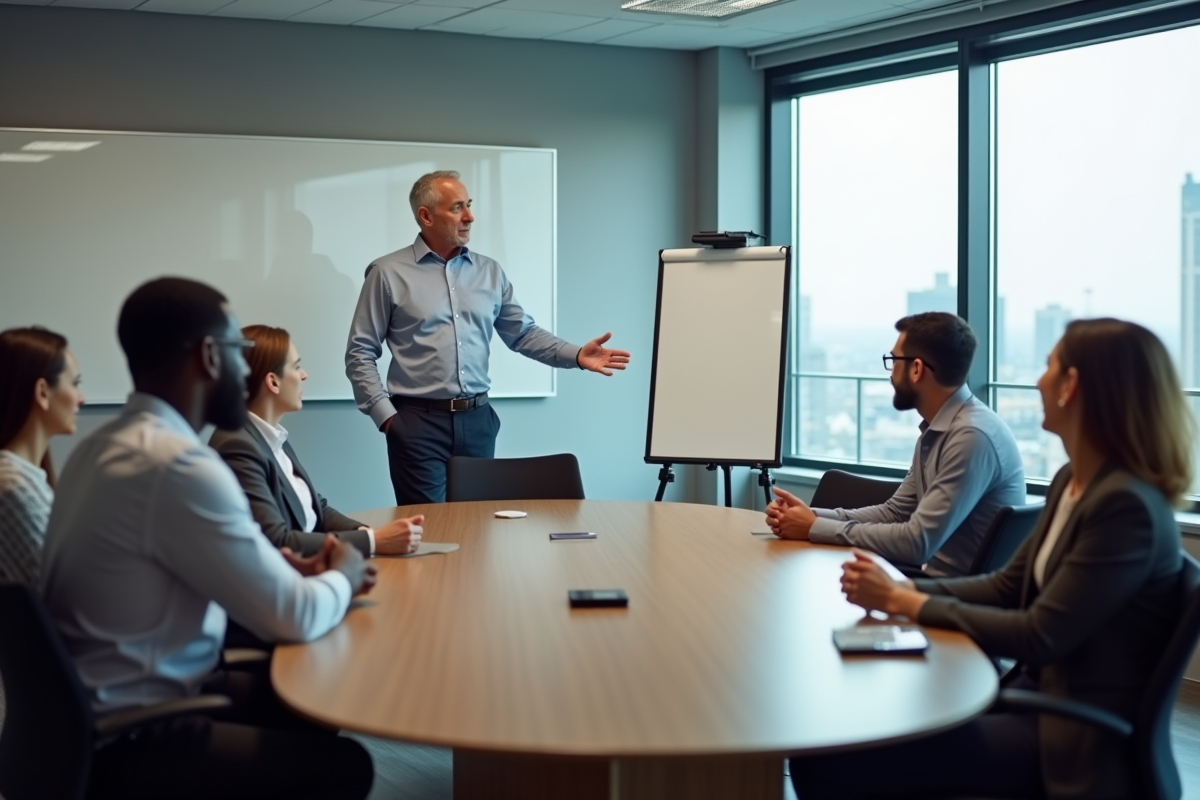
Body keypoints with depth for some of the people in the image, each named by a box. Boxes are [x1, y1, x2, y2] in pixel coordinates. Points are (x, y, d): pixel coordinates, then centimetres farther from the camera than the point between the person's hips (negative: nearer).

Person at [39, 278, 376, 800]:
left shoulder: (108, 445, 6)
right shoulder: (177, 464, -25)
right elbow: (293, 618, -19)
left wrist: (298, 574, 3)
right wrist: (342, 577, 1)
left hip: (94, 715, 10)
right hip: (122, 745, -10)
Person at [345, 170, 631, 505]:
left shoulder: (490, 272, 11)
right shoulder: (388, 273, -1)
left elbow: (523, 333, 12)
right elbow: (360, 353, 0)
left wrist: (575, 354, -4)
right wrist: (385, 414, -8)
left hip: (477, 419, 4)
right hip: (418, 421, -4)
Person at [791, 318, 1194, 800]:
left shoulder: (1128, 507, -22)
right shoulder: (1072, 481, 8)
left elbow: (1039, 638, -22)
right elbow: (1008, 587, 12)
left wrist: (904, 603, -17)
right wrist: (903, 589, -3)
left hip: (1077, 739, -9)